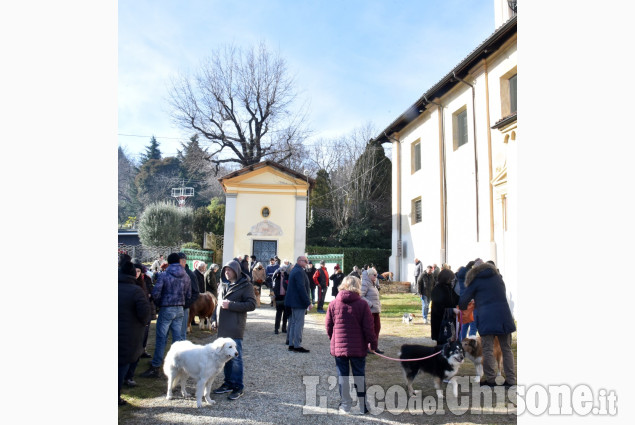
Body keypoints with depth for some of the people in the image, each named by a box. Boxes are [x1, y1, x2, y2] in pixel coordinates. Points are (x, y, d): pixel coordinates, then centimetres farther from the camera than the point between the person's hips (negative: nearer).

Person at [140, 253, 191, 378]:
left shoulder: (164, 275, -9)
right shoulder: (186, 277, 5)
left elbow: (155, 293, -13)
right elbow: (188, 295, 7)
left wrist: (158, 304, 4)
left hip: (166, 309, -4)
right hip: (180, 310, 4)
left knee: (161, 338, 1)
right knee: (177, 337, 9)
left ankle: (155, 367, 6)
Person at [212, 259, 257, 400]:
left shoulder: (245, 285, -8)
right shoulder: (224, 285, 15)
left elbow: (252, 305, -15)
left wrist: (231, 305, -19)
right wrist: (216, 319, 16)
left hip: (235, 328, -7)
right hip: (223, 327, 7)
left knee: (235, 357, -4)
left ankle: (238, 387, 6)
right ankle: (228, 383, 25)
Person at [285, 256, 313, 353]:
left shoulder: (294, 270, 15)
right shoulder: (299, 272, -18)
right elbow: (301, 288, -24)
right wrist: (308, 302, -21)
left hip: (294, 301, 11)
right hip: (299, 302, -11)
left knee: (294, 323, 15)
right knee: (299, 324, -4)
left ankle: (291, 344, 21)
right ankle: (297, 346, 0)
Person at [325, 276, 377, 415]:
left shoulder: (333, 304, -3)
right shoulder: (362, 304, -8)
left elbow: (328, 325, 4)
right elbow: (368, 327, -8)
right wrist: (373, 344, 4)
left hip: (338, 346, 1)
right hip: (358, 347, -1)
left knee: (342, 376, 11)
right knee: (359, 376, 11)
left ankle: (346, 405, 17)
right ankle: (362, 406, 17)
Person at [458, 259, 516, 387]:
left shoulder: (475, 280, 4)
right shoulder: (497, 276, 16)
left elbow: (463, 301, 5)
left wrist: (463, 307, 29)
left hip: (486, 318, -4)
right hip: (503, 316, 4)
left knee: (488, 350, 2)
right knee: (506, 349, 11)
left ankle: (490, 379, 5)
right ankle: (510, 379, 13)